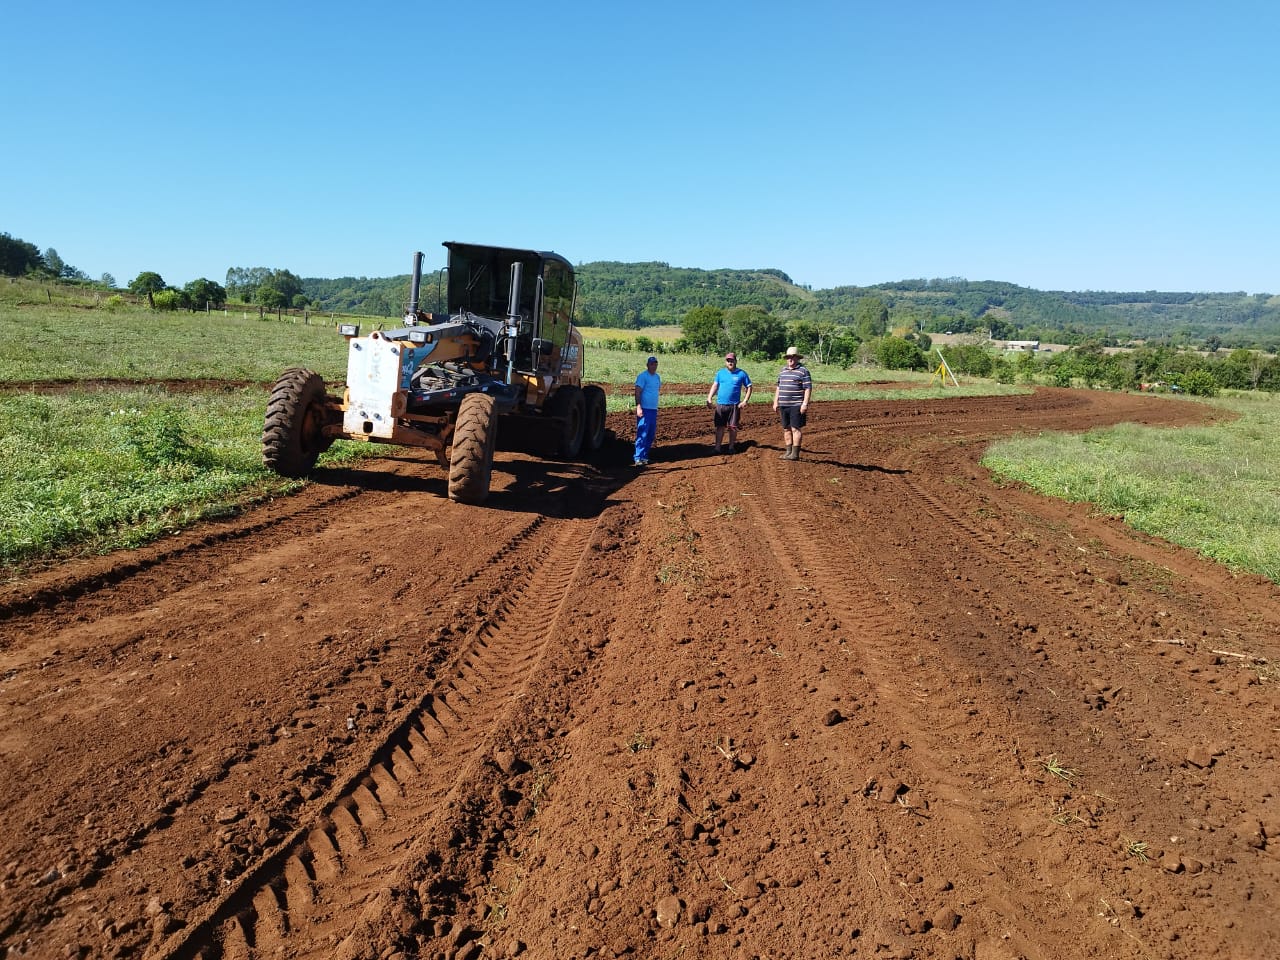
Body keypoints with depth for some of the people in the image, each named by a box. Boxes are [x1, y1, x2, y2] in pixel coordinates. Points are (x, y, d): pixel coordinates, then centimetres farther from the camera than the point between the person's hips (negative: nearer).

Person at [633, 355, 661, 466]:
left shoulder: (657, 377, 15)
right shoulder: (643, 376, -8)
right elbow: (638, 392, -14)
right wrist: (638, 407, -24)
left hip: (654, 410, 8)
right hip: (644, 409, -8)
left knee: (651, 435, 9)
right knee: (642, 434, -12)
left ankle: (645, 457, 16)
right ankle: (638, 458, -12)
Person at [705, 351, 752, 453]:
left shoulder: (741, 373, 1)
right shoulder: (720, 372, 8)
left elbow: (749, 387, 3)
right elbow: (715, 386, 10)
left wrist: (745, 401, -6)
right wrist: (709, 398, -1)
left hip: (734, 405, -2)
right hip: (720, 404, 2)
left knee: (732, 427, 4)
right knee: (720, 427, 4)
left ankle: (731, 447, 16)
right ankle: (717, 448, 7)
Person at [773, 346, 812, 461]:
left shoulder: (803, 371, -5)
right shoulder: (783, 370, 16)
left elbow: (808, 389, -10)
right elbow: (778, 387, 22)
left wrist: (805, 404, -17)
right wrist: (776, 402, 16)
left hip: (796, 406, -7)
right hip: (783, 405, 7)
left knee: (795, 429, -6)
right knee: (786, 429, 10)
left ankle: (795, 454, -4)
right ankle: (789, 452, 17)